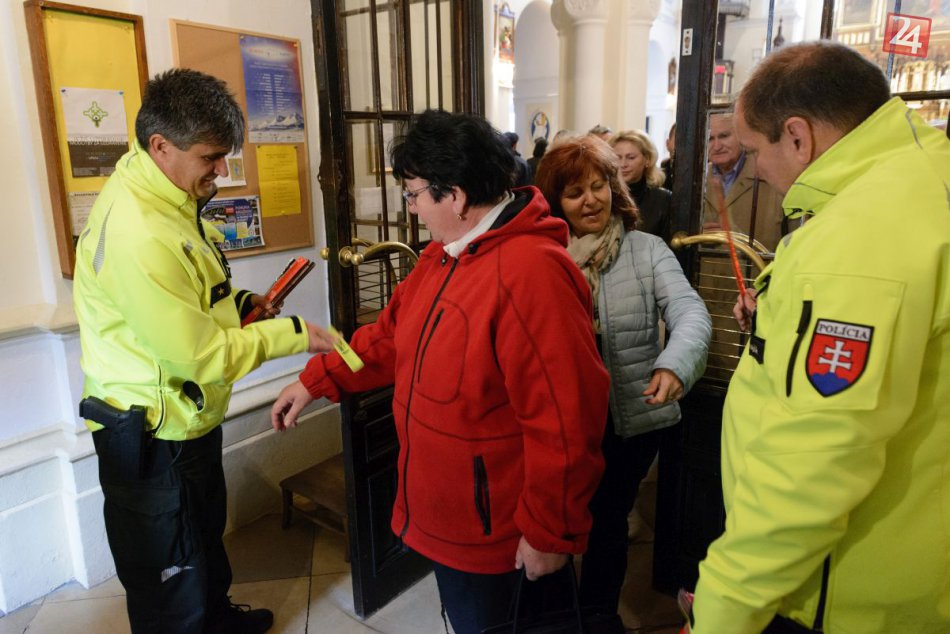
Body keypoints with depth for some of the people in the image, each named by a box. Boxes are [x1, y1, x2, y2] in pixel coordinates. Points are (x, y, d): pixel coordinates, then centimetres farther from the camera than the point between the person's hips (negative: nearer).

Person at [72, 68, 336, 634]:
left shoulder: (169, 199, 2)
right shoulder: (138, 234, -31)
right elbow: (201, 355, -27)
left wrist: (237, 303, 0)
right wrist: (292, 333, -18)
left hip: (190, 422, 10)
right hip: (152, 440, -10)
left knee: (205, 535, 31)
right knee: (169, 583, 13)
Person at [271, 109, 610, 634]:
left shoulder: (531, 273, -30)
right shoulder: (445, 253, 4)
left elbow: (564, 422, -29)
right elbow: (392, 334, 13)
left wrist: (550, 533, -20)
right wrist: (317, 379, 9)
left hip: (497, 533, -9)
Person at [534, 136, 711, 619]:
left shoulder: (647, 250, -6)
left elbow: (690, 312, -18)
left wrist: (674, 364, -38)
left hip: (629, 420, -1)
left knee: (607, 523, 19)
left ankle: (597, 616, 46)